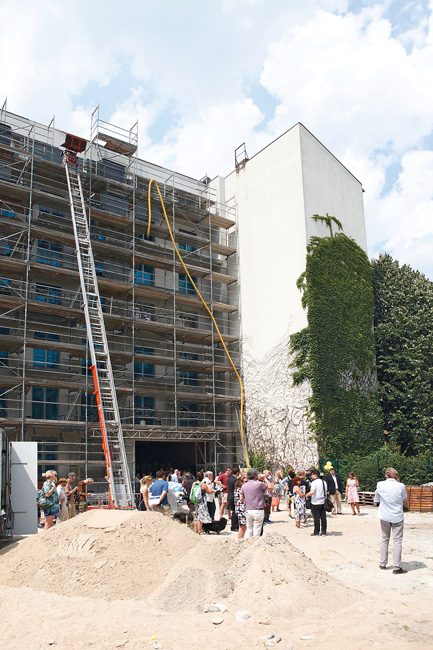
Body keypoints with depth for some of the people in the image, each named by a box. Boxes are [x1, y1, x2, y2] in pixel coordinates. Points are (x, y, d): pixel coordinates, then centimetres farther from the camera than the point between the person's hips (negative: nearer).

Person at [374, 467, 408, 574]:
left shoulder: (380, 485, -7)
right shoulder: (400, 486, -14)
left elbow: (376, 500, 4)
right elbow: (404, 498, 6)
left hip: (384, 517, 2)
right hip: (397, 517, -2)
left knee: (384, 539, 16)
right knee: (397, 541, 3)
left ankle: (383, 563, 22)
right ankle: (397, 567, 2)